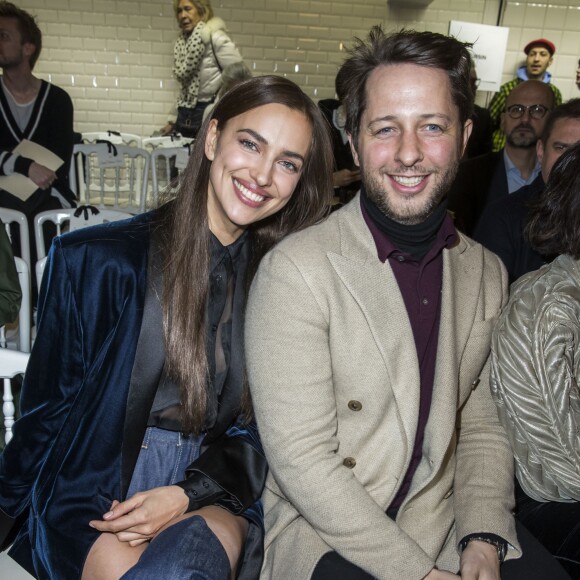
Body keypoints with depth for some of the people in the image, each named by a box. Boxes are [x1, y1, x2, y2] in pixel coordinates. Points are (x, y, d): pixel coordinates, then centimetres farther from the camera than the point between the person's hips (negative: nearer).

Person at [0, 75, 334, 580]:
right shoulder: (99, 261, -7)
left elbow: (266, 422, 3)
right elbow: (48, 408, 1)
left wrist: (187, 494, -9)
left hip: (213, 492, 1)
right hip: (93, 487, 0)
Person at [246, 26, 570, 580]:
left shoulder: (486, 272, 4)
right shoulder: (295, 269, -15)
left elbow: (482, 429, 8)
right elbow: (302, 459, -16)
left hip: (446, 526, 4)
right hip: (325, 533, -4)